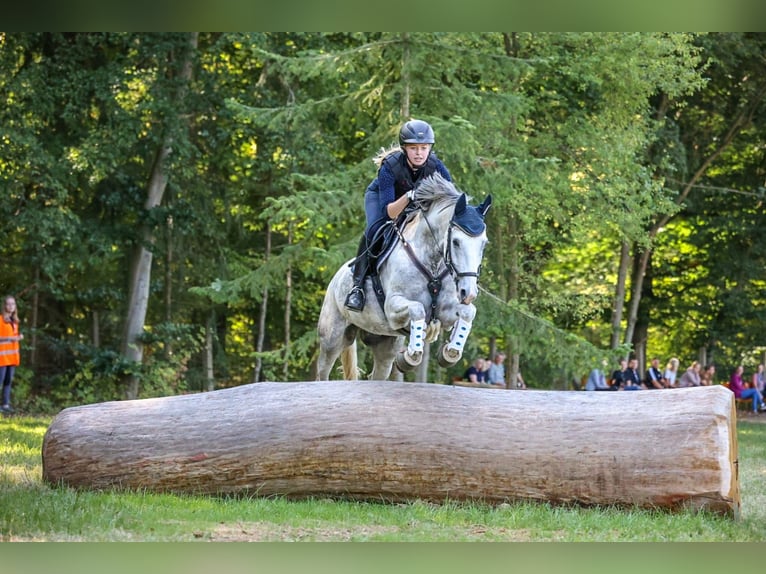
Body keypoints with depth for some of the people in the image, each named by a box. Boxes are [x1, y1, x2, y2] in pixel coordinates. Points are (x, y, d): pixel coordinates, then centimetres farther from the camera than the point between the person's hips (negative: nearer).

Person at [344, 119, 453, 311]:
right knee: (375, 230, -32)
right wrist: (409, 196, -60)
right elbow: (388, 212, -43)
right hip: (380, 196, -4)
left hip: (414, 203, 4)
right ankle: (358, 285, -24)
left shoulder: (435, 166, -30)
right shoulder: (389, 167, -38)